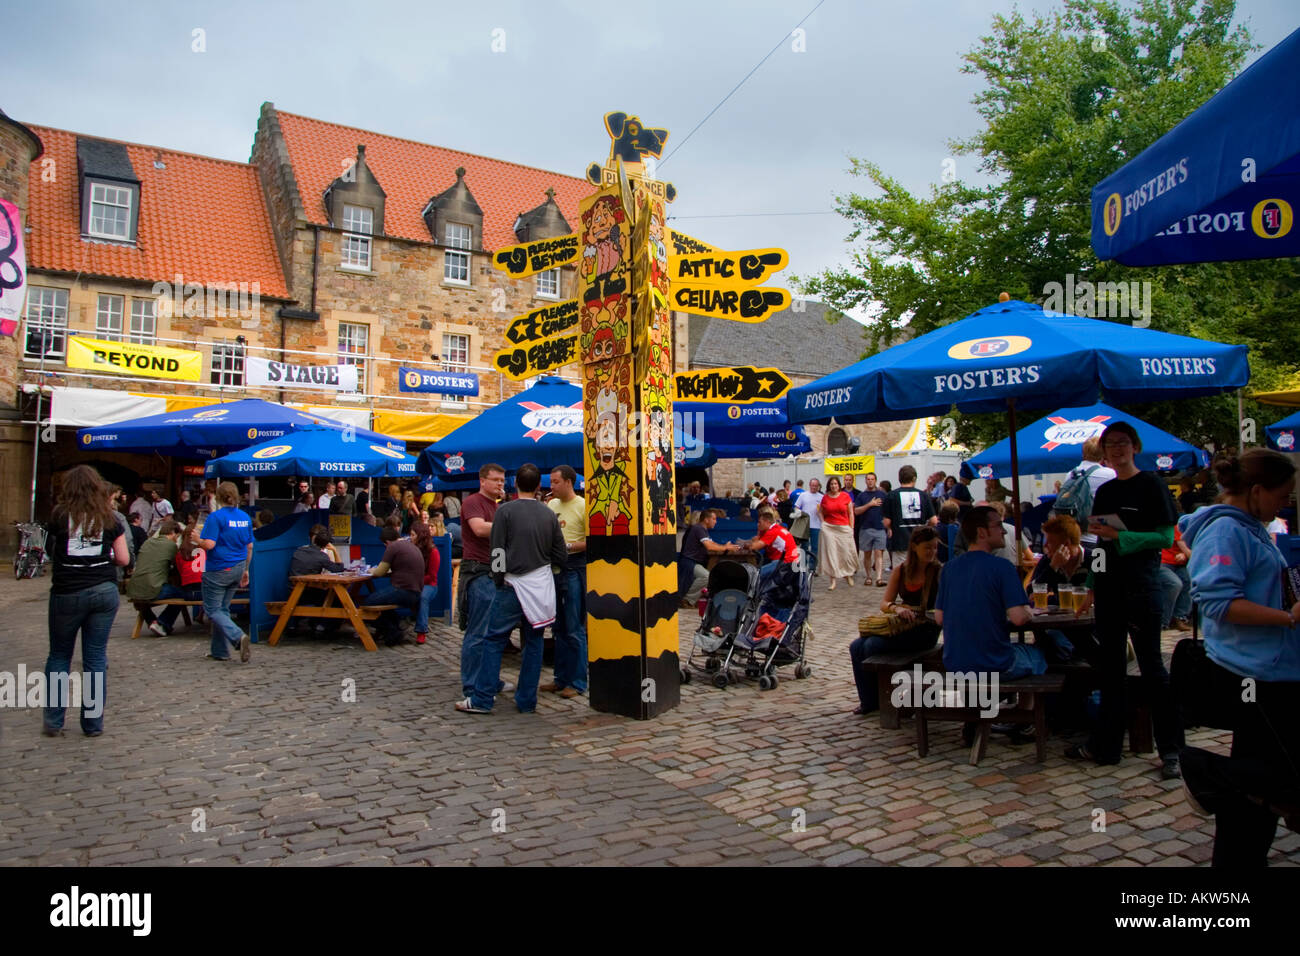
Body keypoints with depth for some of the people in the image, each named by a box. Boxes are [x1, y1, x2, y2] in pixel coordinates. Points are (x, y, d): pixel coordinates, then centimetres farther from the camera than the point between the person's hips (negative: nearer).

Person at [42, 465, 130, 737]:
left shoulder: (60, 515, -2)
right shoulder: (108, 518, 1)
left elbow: (49, 550, 9)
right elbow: (123, 559, 1)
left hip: (67, 593, -1)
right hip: (104, 591, 1)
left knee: (59, 655, 14)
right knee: (96, 657, 6)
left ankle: (52, 721, 17)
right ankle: (93, 723, 10)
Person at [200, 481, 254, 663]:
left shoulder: (216, 517, -14)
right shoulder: (245, 517, 6)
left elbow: (209, 544, -21)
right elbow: (249, 547, 11)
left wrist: (197, 539, 0)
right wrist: (245, 570, 19)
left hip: (218, 570, -7)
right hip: (237, 568, 7)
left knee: (212, 610, 1)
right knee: (223, 609, 17)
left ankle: (238, 637, -20)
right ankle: (220, 651, 20)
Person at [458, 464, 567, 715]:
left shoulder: (505, 511, -7)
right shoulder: (549, 514, 4)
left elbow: (497, 551, -8)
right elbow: (562, 558, 6)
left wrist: (500, 580, 4)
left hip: (514, 583, -4)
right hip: (542, 585, 4)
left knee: (494, 639, 5)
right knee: (533, 642, 11)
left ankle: (482, 699, 6)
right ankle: (527, 701, 15)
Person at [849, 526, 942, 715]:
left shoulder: (939, 572, -5)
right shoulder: (901, 571, 8)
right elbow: (884, 603, 4)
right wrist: (896, 608, -19)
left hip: (925, 630, -6)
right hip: (900, 627, 6)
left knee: (872, 645, -24)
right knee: (856, 646, -13)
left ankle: (880, 700, -5)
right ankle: (868, 701, -1)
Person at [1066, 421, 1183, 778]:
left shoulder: (1150, 485, -4)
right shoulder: (1103, 492, 14)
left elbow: (1166, 537, -11)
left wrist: (1121, 536, -20)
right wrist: (1089, 586, 14)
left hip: (1141, 581, -6)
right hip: (1108, 584, 6)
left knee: (1151, 664, -2)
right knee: (1110, 665, 10)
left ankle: (1171, 750, 8)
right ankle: (1106, 744, 17)